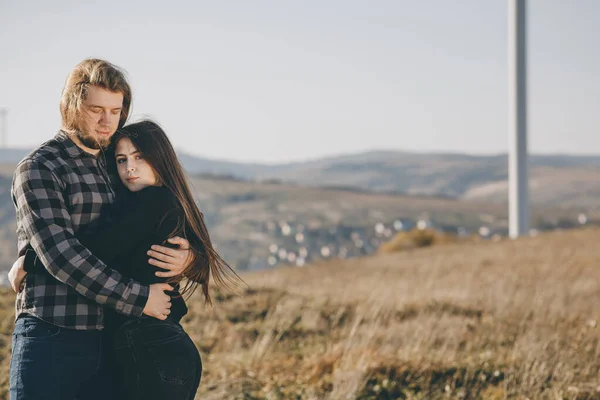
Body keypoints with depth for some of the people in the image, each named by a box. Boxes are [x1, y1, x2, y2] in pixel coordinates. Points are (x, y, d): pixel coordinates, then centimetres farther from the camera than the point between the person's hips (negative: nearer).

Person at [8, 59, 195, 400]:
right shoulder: (38, 169, -5)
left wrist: (187, 255, -5)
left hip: (110, 343, 6)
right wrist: (138, 298, -18)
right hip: (51, 339, -6)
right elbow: (60, 254, -16)